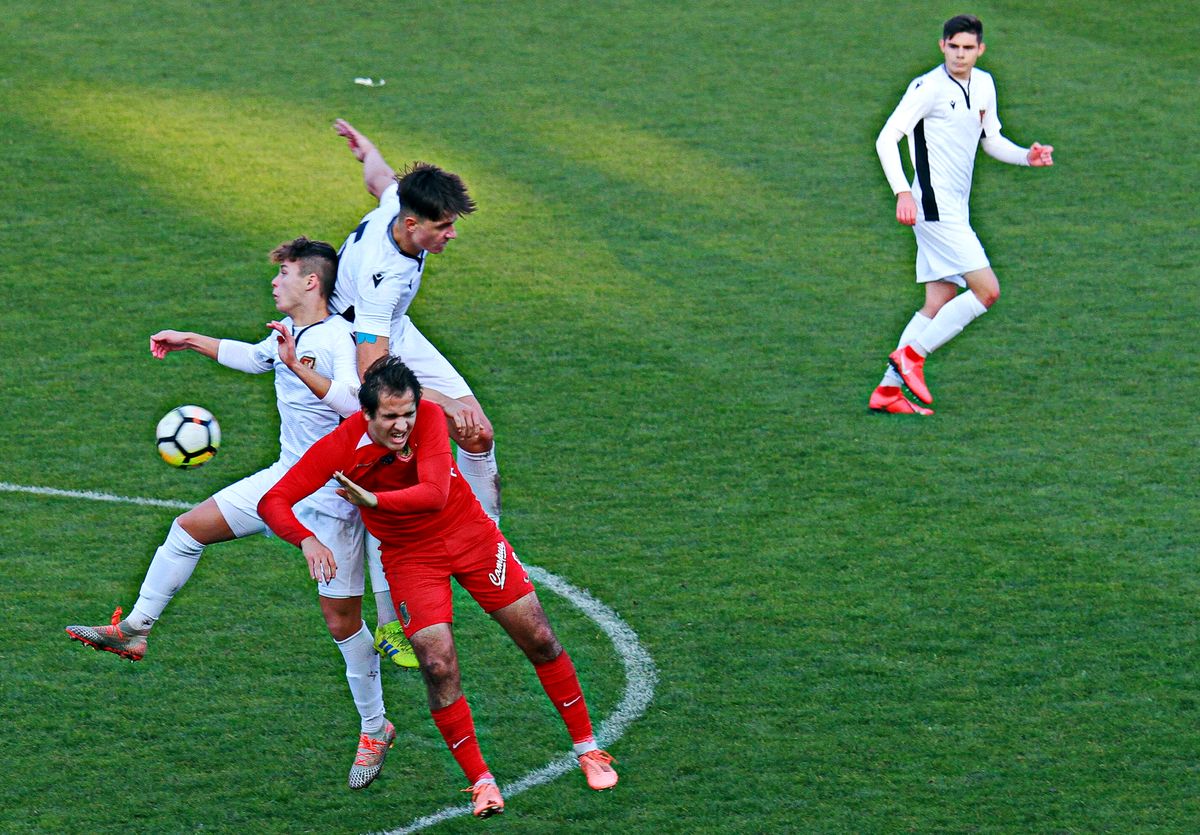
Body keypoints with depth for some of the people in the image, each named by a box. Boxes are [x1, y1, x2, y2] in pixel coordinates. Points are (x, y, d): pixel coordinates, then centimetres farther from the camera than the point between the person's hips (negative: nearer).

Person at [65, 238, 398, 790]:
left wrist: (298, 367, -43)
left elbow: (353, 403, -37)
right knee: (189, 528, 1)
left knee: (341, 618, -1)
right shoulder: (288, 333, 6)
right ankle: (134, 631, 9)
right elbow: (253, 357, 29)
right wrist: (191, 341, 33)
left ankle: (374, 729, 13)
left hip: (332, 495, -8)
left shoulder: (338, 339, -20)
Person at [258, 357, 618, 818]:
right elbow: (273, 502, -25)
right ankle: (480, 781, 0)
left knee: (540, 640, 1)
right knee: (439, 666, -15)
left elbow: (435, 494, -34)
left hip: (470, 534, 1)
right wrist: (306, 539, -43)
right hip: (409, 557, -1)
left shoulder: (429, 416, -23)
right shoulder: (340, 446, -23)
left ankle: (587, 748, 20)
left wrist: (374, 499, -46)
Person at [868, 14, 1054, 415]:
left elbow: (991, 140, 24)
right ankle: (911, 355, -7)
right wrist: (903, 193, -28)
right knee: (987, 291, -14)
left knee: (939, 304, 7)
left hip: (955, 212, 9)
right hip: (935, 208, -9)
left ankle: (887, 390, 9)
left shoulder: (984, 85, 13)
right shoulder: (928, 88, -12)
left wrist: (1026, 156, 4)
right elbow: (886, 138, -16)